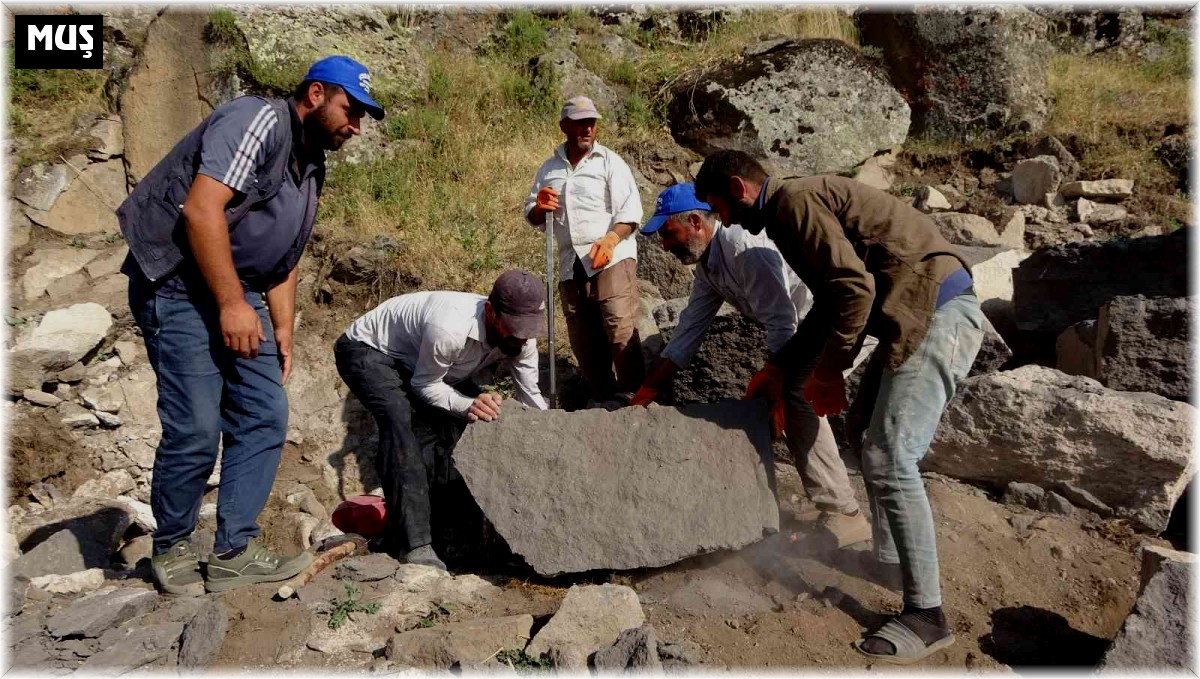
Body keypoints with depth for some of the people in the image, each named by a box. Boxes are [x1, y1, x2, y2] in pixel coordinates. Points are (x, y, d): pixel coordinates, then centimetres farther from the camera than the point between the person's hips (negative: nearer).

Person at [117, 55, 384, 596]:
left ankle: (233, 554, 9)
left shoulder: (311, 167, 17)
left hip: (239, 294, 9)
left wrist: (283, 330, 12)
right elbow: (201, 208, -23)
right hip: (179, 284, -9)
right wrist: (232, 305, -23)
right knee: (196, 429, -9)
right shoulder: (260, 121, -12)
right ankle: (171, 550, 13)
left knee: (265, 417, 2)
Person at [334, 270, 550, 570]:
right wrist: (467, 405, -40)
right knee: (399, 416, -31)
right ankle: (415, 544, -31)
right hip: (367, 350, -7)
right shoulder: (450, 328, -41)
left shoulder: (520, 336, -18)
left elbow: (532, 399, -7)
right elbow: (424, 385, -24)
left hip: (413, 359, 8)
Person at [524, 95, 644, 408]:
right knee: (584, 340, 7)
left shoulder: (610, 162, 2)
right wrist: (539, 207, -3)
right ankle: (603, 399, 18)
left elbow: (631, 211, -6)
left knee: (620, 329, -18)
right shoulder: (549, 168, 15)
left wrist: (611, 239, -23)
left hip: (612, 259, -5)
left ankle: (631, 395, -11)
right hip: (571, 265, 5)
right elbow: (532, 217, 21)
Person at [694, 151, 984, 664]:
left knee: (889, 458, -12)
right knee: (864, 429, 20)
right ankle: (890, 555, 34)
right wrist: (781, 366, 22)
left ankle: (925, 614, -4)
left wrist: (827, 373, -12)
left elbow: (855, 286, -20)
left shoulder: (794, 200, -11)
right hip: (919, 316, 11)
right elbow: (829, 302, 25)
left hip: (936, 314, -11)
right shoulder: (793, 209, 20)